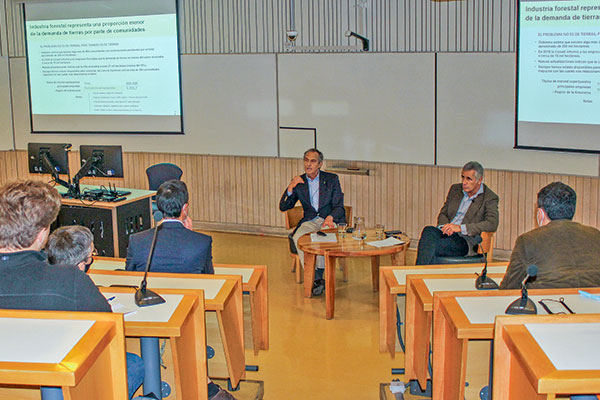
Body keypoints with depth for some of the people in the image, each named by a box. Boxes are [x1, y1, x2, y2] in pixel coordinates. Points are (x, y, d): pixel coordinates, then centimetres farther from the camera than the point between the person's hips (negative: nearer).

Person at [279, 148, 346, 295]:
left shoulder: (332, 179, 6)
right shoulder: (299, 182, 11)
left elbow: (339, 206, 0)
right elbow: (283, 207, 8)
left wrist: (330, 217, -22)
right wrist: (291, 188, -8)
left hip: (330, 221, -2)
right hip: (310, 221, 2)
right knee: (298, 237, -31)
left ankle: (319, 275, -25)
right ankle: (315, 278, -28)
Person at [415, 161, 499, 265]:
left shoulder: (490, 198, 2)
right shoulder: (455, 189, 19)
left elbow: (492, 224, -13)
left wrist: (460, 228, -21)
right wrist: (445, 227, -4)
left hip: (466, 240, -5)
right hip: (446, 233, 5)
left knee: (433, 246, -33)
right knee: (428, 231, -32)